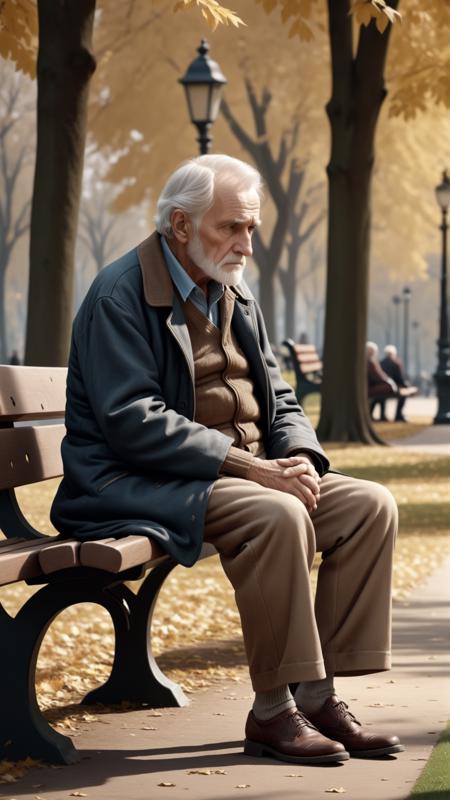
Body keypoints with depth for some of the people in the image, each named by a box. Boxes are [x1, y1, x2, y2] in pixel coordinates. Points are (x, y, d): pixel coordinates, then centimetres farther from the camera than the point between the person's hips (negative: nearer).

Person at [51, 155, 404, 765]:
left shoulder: (236, 298, 16)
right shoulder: (121, 295, -10)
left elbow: (278, 401, 17)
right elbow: (133, 422, -20)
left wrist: (299, 457, -7)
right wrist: (249, 465, -24)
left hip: (250, 472, 9)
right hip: (143, 484, -8)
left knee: (371, 505, -9)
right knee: (278, 517, -34)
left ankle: (317, 695, -8)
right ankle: (271, 710, -22)